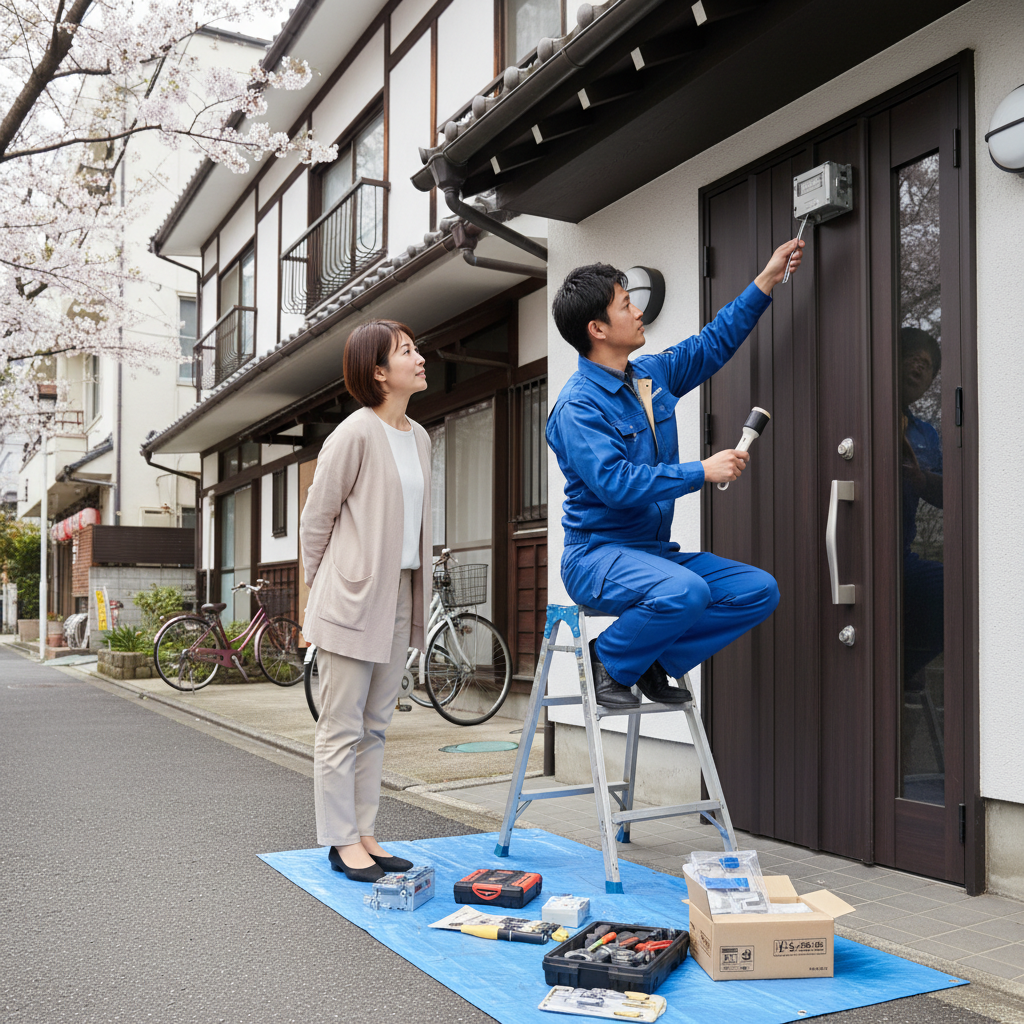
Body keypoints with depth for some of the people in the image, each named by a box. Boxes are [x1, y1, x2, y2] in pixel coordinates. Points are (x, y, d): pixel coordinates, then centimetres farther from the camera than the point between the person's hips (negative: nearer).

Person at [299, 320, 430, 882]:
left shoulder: (419, 438, 12)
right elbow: (315, 519, -5)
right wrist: (325, 587, 3)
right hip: (354, 598, -7)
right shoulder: (356, 434, -11)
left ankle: (364, 834, 22)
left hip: (399, 597, 8)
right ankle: (341, 841, 11)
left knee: (375, 726, 13)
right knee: (342, 727, 2)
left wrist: (415, 595, 16)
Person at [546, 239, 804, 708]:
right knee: (684, 592, -36)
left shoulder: (652, 372, 10)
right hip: (598, 554, -8)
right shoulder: (577, 406, -15)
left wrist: (768, 279, 22)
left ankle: (655, 660, 4)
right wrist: (702, 472, -23)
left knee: (760, 590, -7)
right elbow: (617, 484, -26)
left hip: (655, 550, 8)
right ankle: (607, 660, -8)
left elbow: (713, 343, 24)